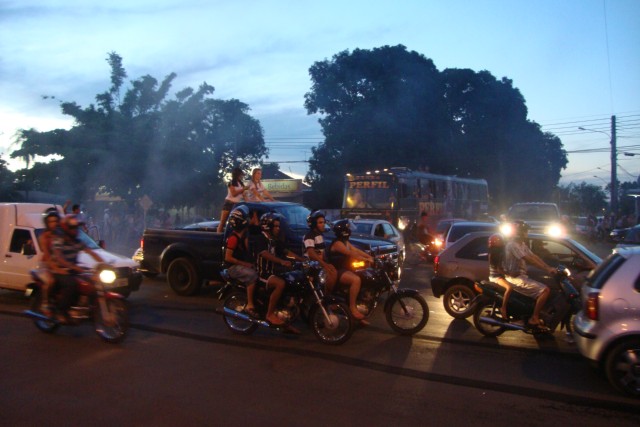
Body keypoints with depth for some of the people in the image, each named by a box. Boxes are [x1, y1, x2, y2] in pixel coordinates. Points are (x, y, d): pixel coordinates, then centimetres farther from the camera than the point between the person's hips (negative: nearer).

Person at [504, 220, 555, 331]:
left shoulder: (522, 244, 15)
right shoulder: (513, 245, -17)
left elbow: (534, 256, 11)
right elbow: (529, 260, -23)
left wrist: (549, 267, -1)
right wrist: (547, 269, -23)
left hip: (521, 276, 10)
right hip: (515, 278, -10)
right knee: (545, 290, -18)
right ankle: (534, 319, -14)